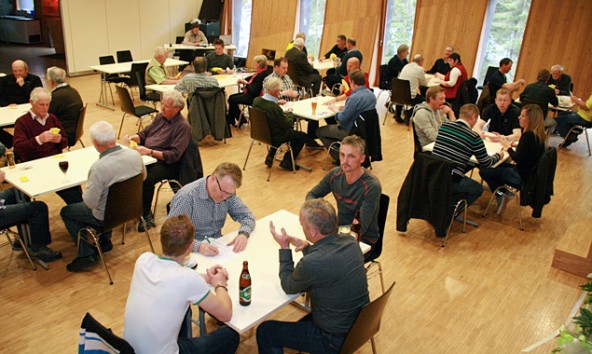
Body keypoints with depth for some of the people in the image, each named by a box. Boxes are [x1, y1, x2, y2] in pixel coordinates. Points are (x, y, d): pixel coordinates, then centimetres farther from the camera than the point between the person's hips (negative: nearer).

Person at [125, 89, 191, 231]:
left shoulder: (183, 126, -12)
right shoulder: (161, 117, 12)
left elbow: (174, 155, -19)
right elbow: (145, 133, 23)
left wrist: (149, 152, -27)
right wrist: (132, 137, 0)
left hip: (167, 163, -7)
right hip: (148, 156, 7)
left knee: (146, 179, -31)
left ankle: (146, 216, -11)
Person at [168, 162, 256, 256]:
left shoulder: (228, 193, -3)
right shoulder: (187, 196, -20)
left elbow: (247, 215, 3)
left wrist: (244, 234, -19)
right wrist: (198, 246, -39)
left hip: (217, 247, 4)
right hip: (193, 252, -3)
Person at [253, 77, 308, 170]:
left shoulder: (256, 100, -11)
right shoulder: (275, 108, -34)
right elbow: (288, 124, -19)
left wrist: (276, 102, 11)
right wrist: (289, 113, -2)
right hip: (275, 138, -8)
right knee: (303, 136, 9)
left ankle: (270, 157, 30)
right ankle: (287, 162, 13)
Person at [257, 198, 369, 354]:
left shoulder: (310, 264, -33)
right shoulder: (350, 242, -11)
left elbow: (288, 287, -9)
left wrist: (284, 247, -4)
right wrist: (308, 247, -1)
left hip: (336, 340, -7)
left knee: (265, 332, 7)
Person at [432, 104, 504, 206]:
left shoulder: (444, 126, 3)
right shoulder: (474, 138, -10)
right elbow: (486, 164, 1)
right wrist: (499, 155, 22)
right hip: (451, 181, -5)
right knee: (478, 189, 22)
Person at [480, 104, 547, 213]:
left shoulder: (528, 135, -26)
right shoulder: (539, 134, 2)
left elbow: (518, 159, -22)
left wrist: (508, 147, -6)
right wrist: (515, 145, 4)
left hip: (522, 176, -10)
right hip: (531, 172, 10)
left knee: (484, 171, -2)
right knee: (496, 166, 25)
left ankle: (499, 195, 11)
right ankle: (504, 192, 18)